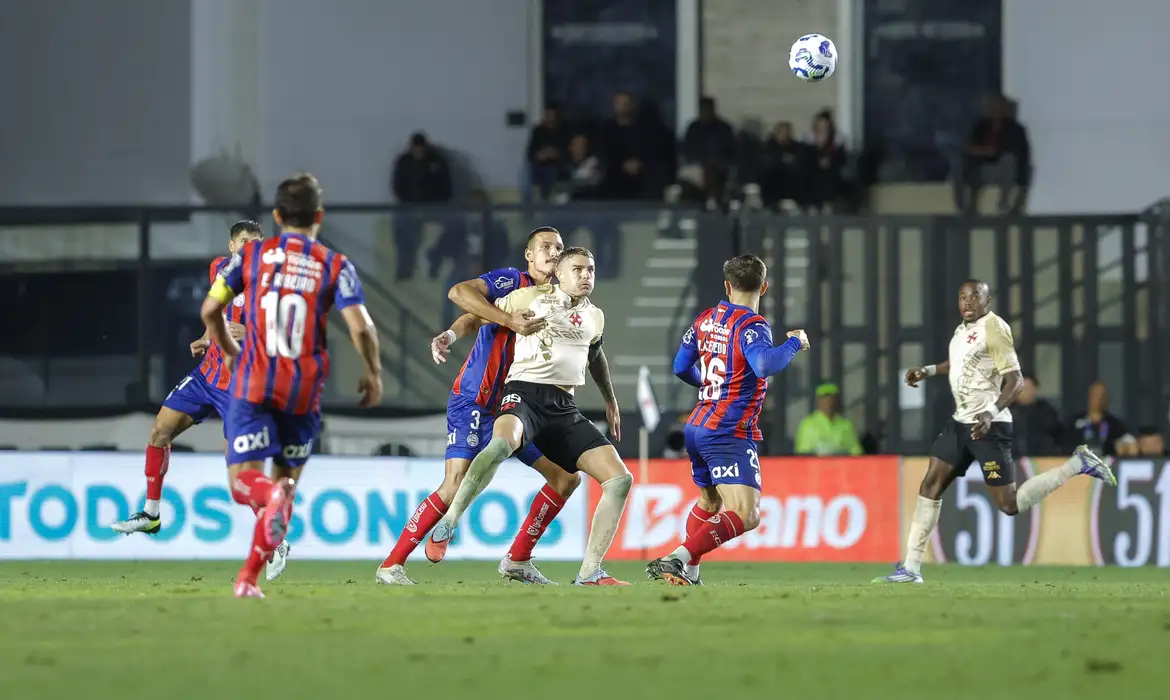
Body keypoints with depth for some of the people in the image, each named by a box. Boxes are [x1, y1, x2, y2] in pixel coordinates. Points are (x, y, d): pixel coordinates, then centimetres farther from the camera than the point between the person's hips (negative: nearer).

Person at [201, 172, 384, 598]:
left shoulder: (251, 255, 6)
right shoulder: (335, 266, 2)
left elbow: (210, 310, 5)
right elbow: (360, 327, -9)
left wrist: (228, 352, 23)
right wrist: (374, 373, 7)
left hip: (253, 384, -1)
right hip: (304, 389, 1)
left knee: (243, 480, -3)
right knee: (287, 479, 15)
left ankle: (272, 495, -41)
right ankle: (248, 578, 8)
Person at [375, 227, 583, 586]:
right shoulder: (512, 281, -10)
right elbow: (460, 292, -26)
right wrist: (509, 320, -32)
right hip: (474, 403, -8)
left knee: (567, 477, 6)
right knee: (456, 486, -19)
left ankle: (518, 560, 14)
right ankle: (391, 566, -11)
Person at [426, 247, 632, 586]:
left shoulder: (595, 318, 20)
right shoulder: (532, 298, 4)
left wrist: (610, 400, 48)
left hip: (564, 408, 6)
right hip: (525, 393, -6)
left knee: (620, 479, -7)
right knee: (502, 443, -42)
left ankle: (589, 574, -2)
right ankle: (447, 523, -30)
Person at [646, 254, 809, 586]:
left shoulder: (705, 320, 9)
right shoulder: (751, 326, -14)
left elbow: (681, 367, 19)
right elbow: (764, 364, -32)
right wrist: (794, 343, -15)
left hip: (696, 427, 9)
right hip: (729, 434, -8)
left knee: (709, 501, 29)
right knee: (745, 515, -16)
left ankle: (689, 572, 28)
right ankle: (677, 559, -30)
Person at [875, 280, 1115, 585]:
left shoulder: (994, 329, -15)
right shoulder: (963, 329, 11)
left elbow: (1015, 380, -20)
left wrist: (992, 412, -33)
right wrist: (927, 371, 22)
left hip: (988, 426, -9)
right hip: (960, 422, 9)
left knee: (1010, 504, -7)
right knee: (931, 484, 3)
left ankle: (1078, 465, 6)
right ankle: (911, 568, 5)